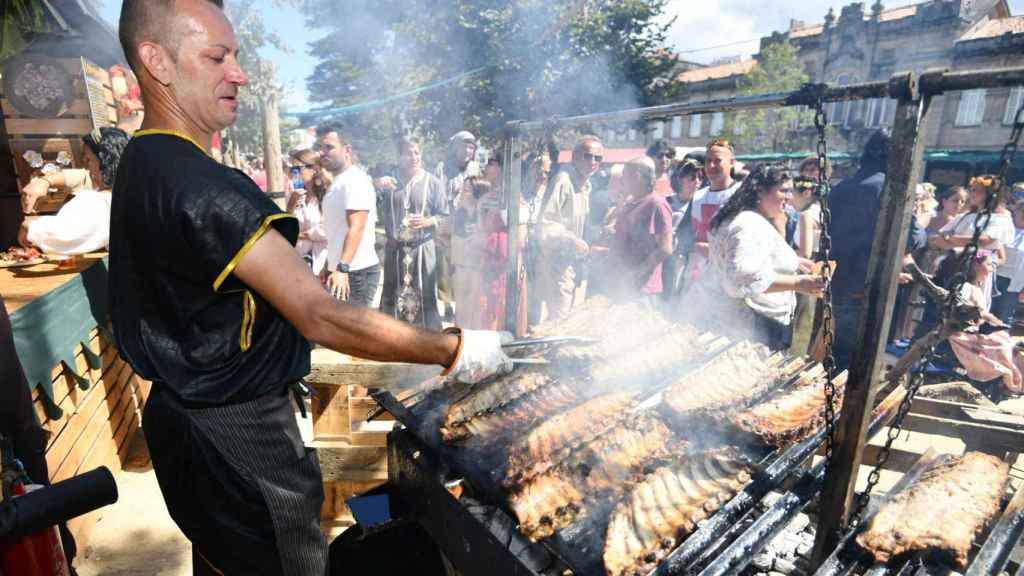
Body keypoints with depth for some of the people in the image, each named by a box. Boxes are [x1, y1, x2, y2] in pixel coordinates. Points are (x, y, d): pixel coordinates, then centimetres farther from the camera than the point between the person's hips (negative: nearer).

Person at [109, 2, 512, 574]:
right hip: (234, 438, -10)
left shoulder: (142, 163, 7)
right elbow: (320, 317, -31)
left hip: (185, 413, 10)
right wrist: (456, 351, -26)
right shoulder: (200, 185, -27)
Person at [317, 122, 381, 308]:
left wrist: (342, 268, -33)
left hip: (356, 271, -10)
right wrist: (329, 268, 21)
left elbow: (356, 228, -24)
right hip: (340, 270, 10)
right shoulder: (337, 182, 17)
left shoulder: (355, 180, -13)